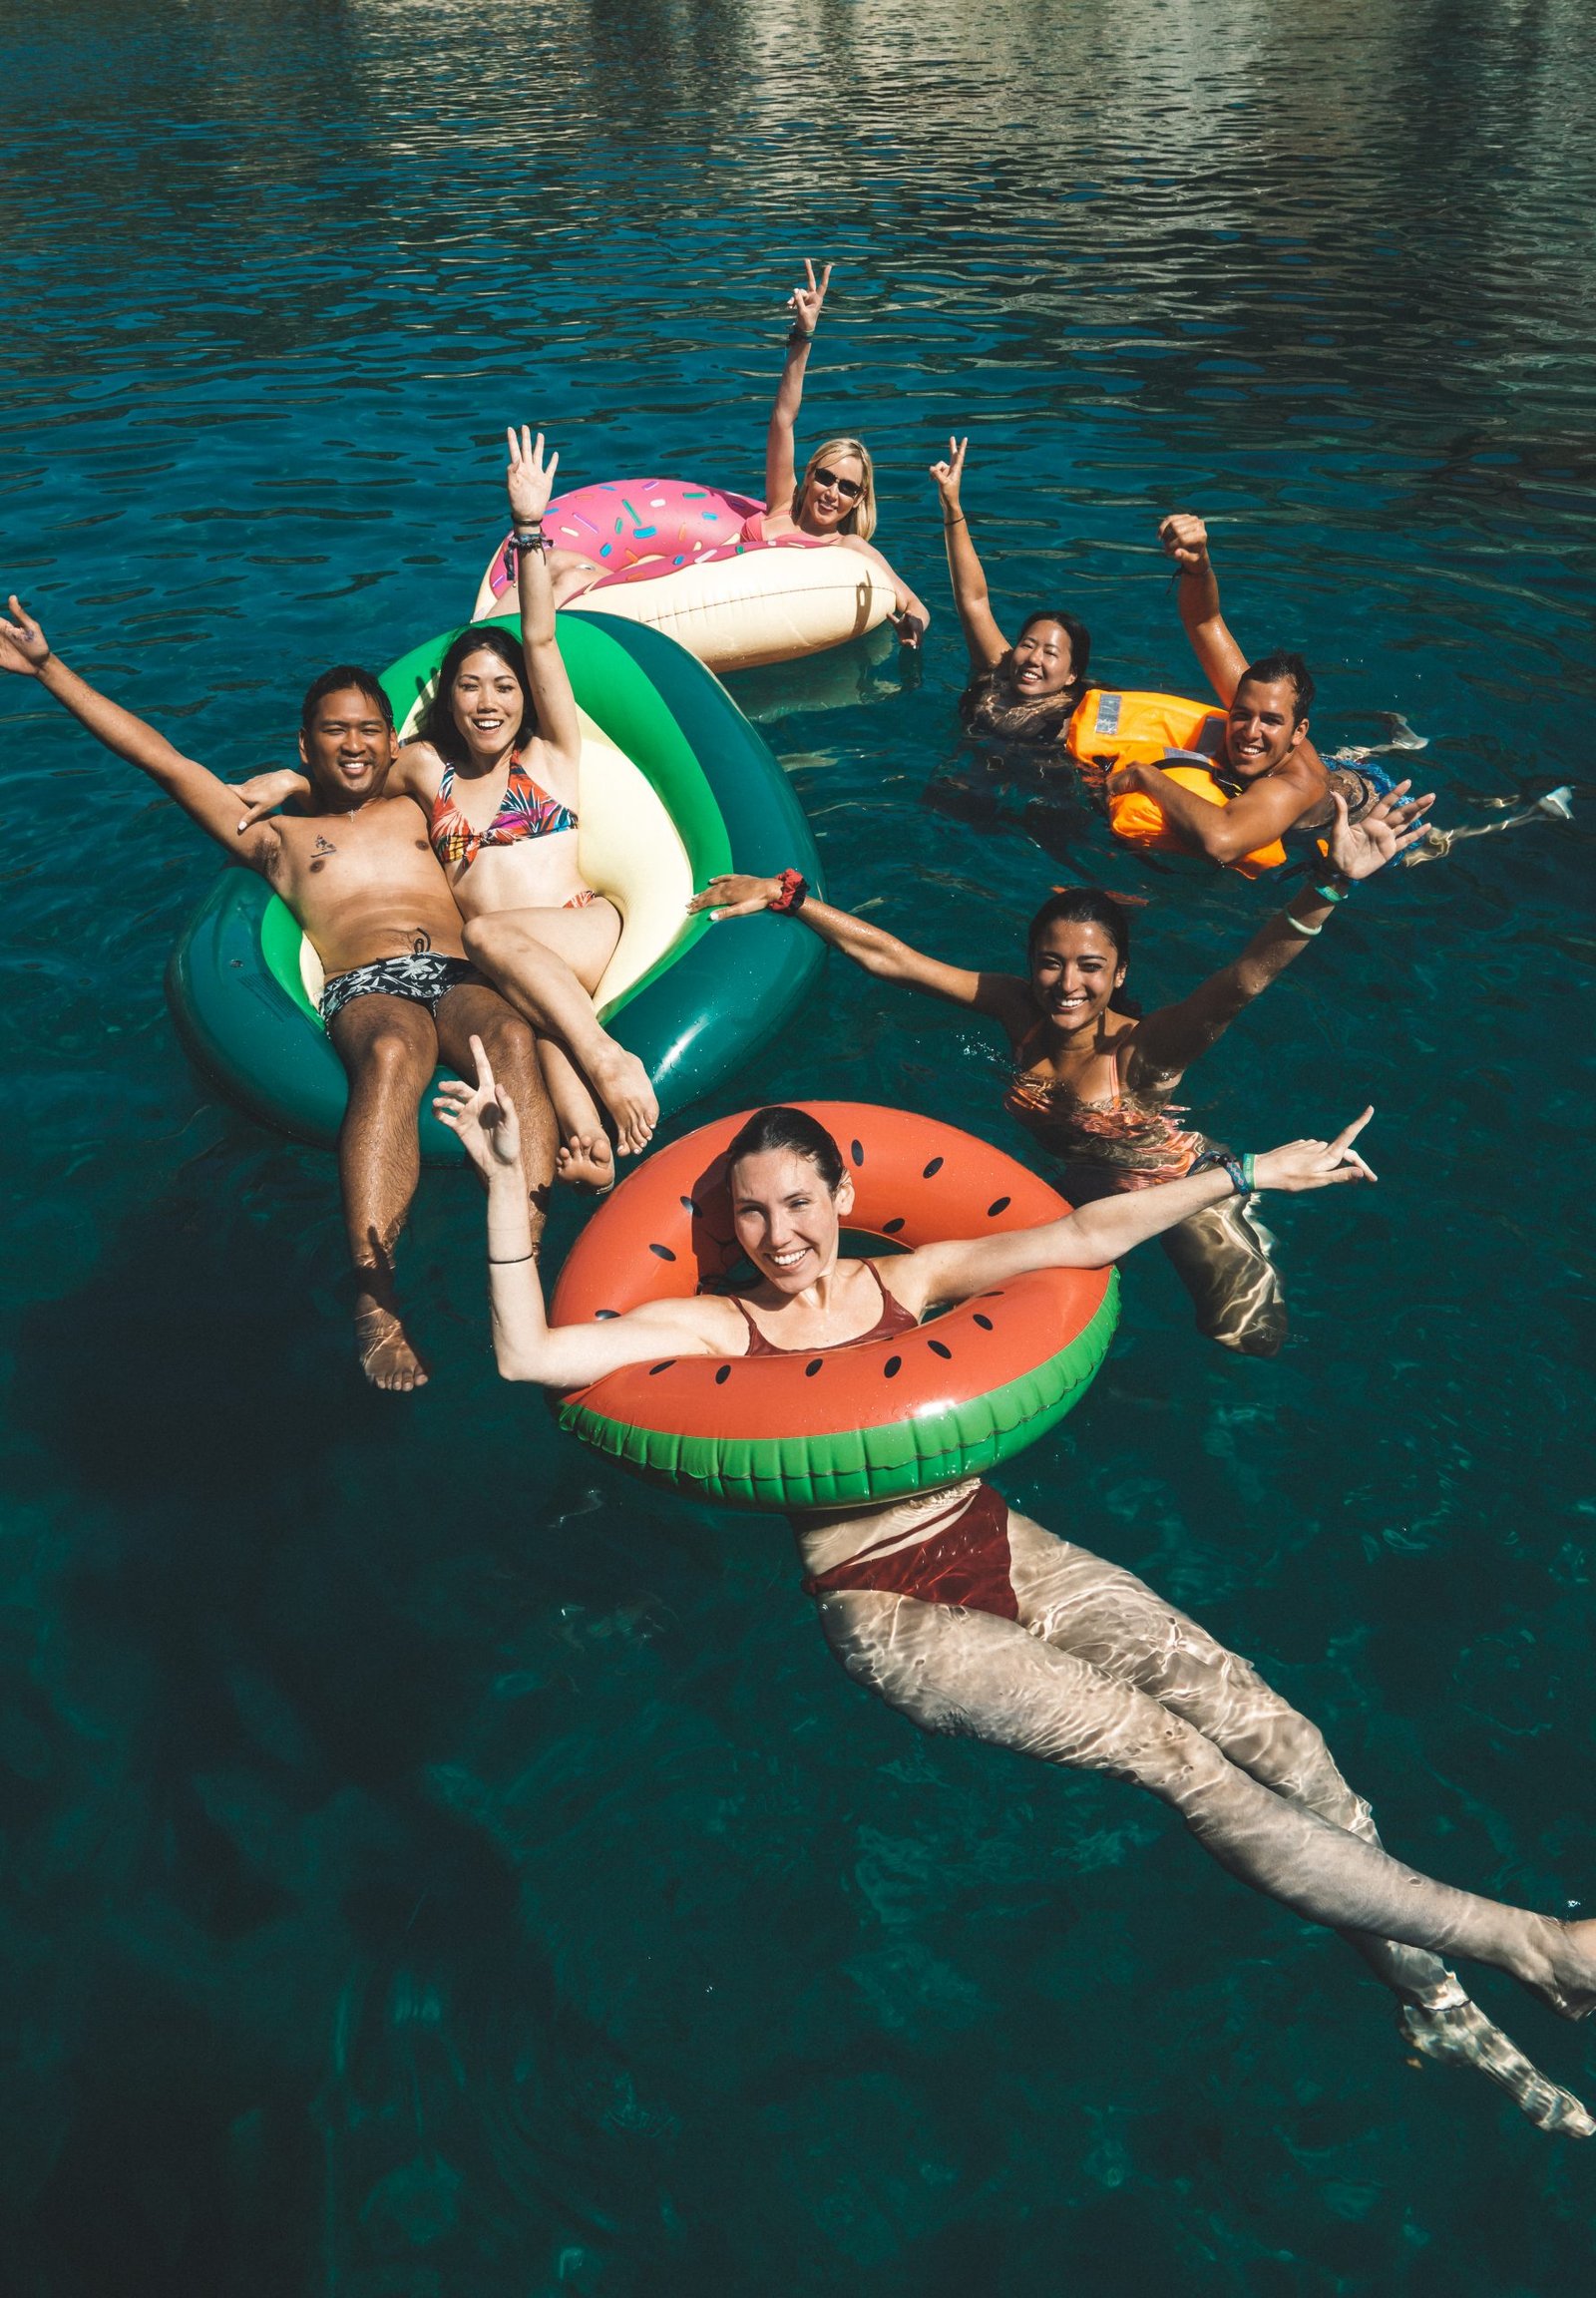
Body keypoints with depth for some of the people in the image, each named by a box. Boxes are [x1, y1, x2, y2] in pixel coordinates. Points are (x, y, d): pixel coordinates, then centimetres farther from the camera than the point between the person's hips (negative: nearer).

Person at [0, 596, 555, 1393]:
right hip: (366, 988, -2)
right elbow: (161, 759, 26)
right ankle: (373, 1304, -51)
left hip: (460, 975, 2)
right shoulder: (275, 836, 28)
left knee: (514, 1037, -36)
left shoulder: (415, 809, 34)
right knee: (392, 1055, -40)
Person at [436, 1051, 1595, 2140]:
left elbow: (1084, 1236, 3)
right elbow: (530, 1355, -15)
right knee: (1171, 1752, -17)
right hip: (888, 1612, -4)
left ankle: (1422, 1983, -4)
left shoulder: (907, 1278, 8)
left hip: (1002, 1545, 5)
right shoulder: (716, 1328, -2)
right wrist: (508, 1180, -23)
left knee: (1246, 1706, -16)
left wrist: (1252, 1170, -1)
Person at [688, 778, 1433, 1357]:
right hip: (1078, 1185, 5)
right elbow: (887, 956, -18)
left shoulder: (1142, 1049, -34)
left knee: (1251, 1344, -3)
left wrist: (1332, 883, -67)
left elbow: (1245, 978, -51)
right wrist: (785, 895, -19)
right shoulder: (1019, 1009, -20)